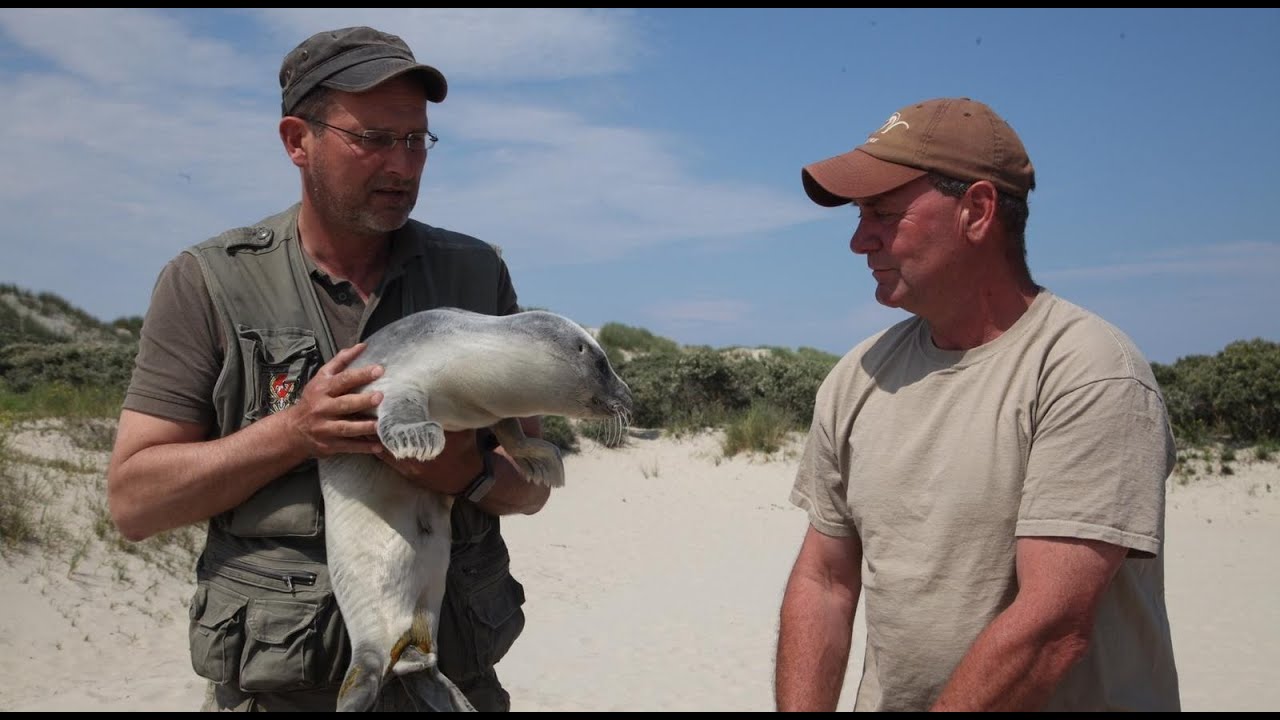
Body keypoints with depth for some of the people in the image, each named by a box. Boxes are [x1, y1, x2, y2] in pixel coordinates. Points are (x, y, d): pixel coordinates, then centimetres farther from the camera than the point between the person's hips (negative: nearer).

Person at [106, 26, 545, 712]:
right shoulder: (207, 283, -5)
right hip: (274, 686, -2)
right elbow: (132, 500, -7)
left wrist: (471, 472, -19)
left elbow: (531, 486, 4)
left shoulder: (477, 273, 1)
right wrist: (294, 433, -21)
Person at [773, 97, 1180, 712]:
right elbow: (823, 582, 5)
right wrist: (800, 708, -6)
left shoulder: (1091, 372, -15)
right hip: (884, 699, 4)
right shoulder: (858, 377, 3)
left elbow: (1054, 626, -22)